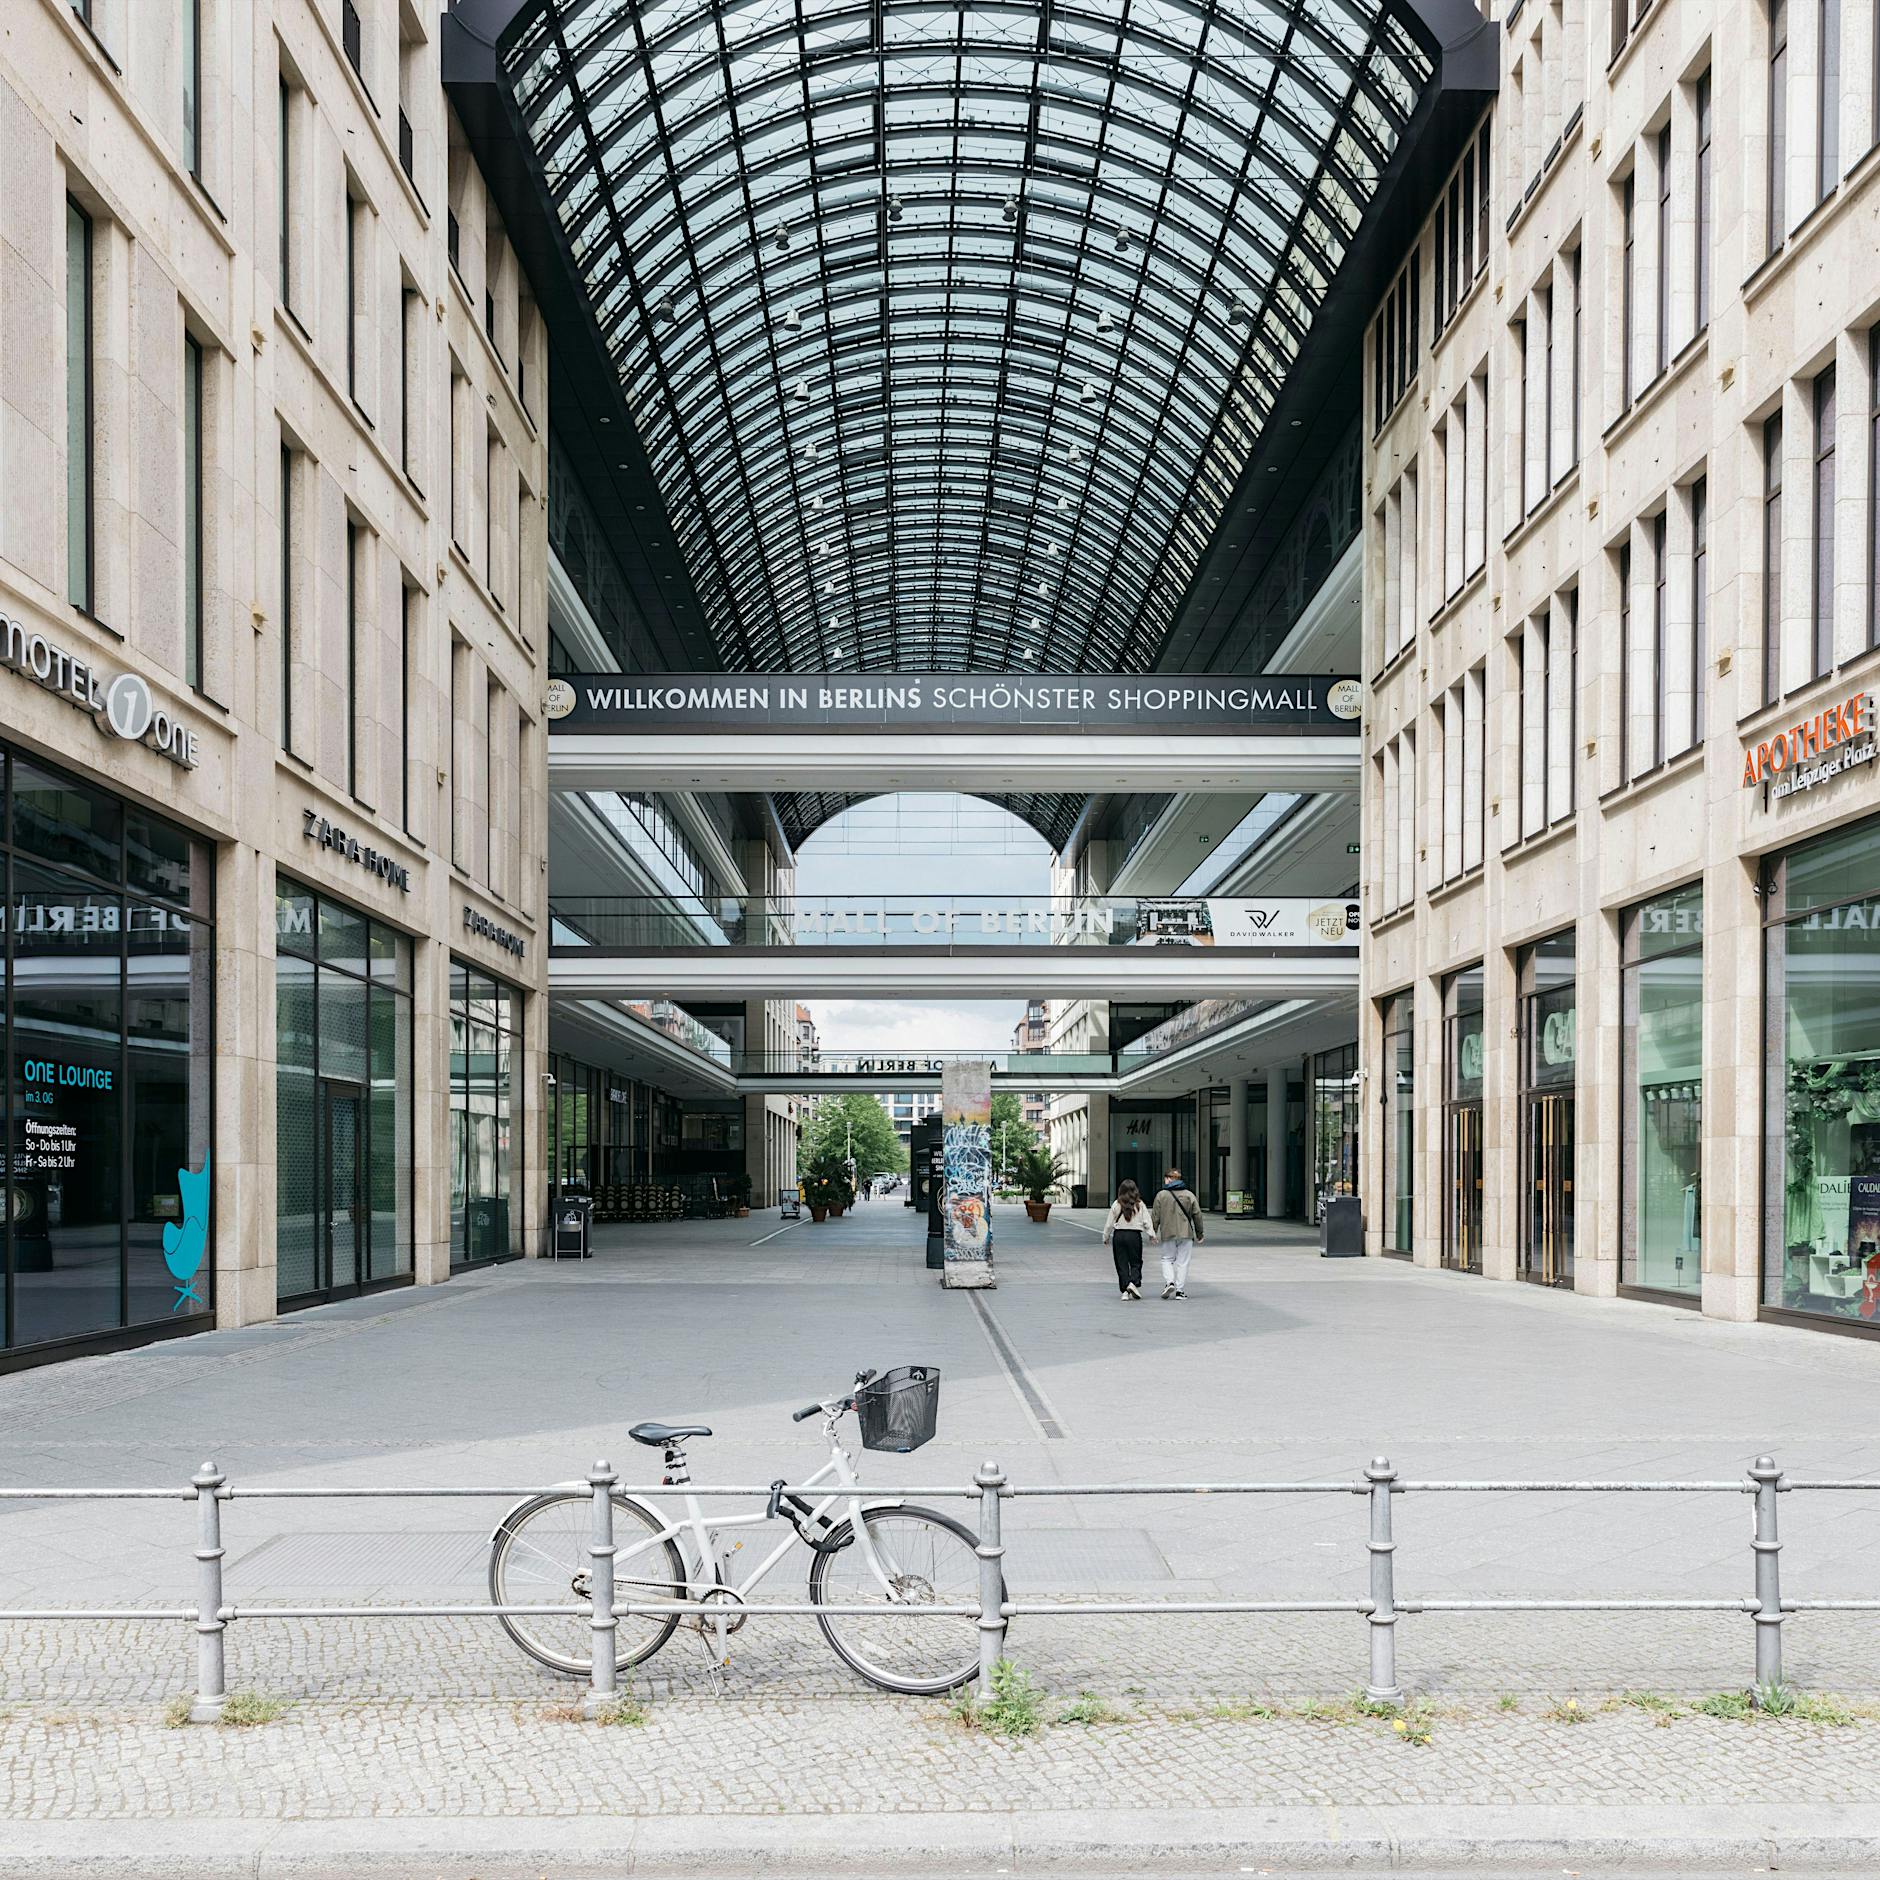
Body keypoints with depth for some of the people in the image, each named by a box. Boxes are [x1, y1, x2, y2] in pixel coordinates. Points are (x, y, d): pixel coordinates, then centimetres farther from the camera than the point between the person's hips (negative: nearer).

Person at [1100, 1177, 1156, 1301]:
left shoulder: (1116, 1204, -1)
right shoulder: (1139, 1205, -1)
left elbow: (1109, 1223, 4)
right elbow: (1147, 1221, -1)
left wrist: (1106, 1237, 14)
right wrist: (1152, 1234, 7)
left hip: (1118, 1235, 1)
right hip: (1134, 1235, -1)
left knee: (1122, 1264, 6)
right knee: (1136, 1262, 10)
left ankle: (1125, 1290, 1)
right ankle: (1134, 1283, -13)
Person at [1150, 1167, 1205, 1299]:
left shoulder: (1161, 1194, 0)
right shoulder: (1189, 1195, 4)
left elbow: (1155, 1216, 0)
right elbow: (1197, 1215, 5)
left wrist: (1152, 1232, 11)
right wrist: (1200, 1233, 15)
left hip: (1168, 1234, -1)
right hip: (1186, 1233, 1)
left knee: (1167, 1259, 13)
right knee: (1182, 1262, 5)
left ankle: (1169, 1282, -9)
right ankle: (1180, 1291, 2)